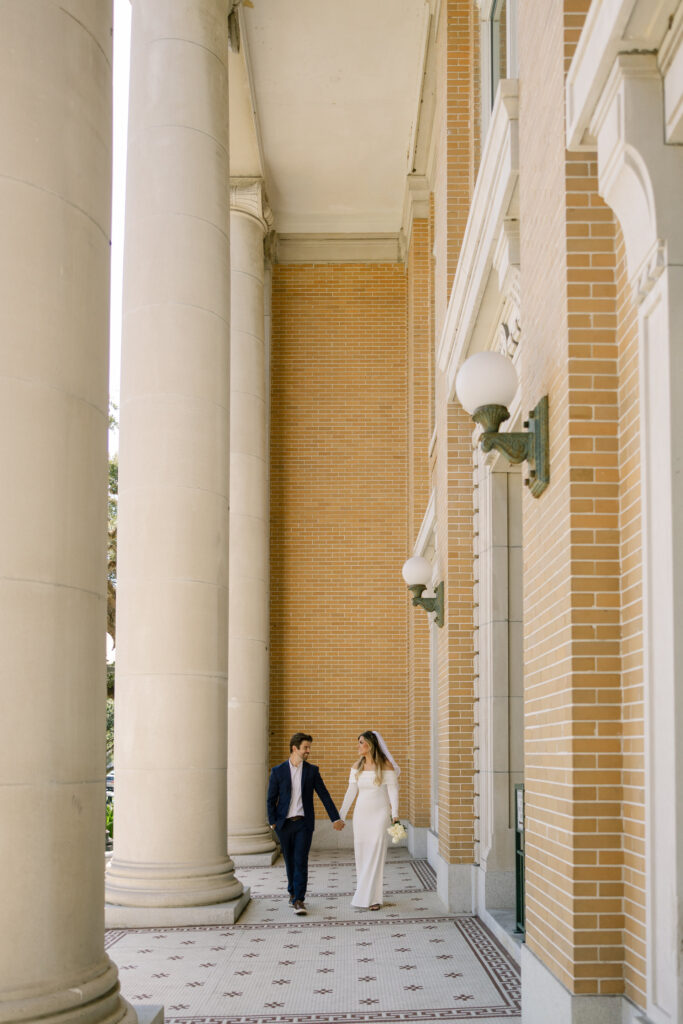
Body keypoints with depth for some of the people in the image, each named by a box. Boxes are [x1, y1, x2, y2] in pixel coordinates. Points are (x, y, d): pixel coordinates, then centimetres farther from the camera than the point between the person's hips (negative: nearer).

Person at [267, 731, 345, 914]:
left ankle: (299, 900, -10)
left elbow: (324, 795, 5)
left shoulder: (312, 771, 2)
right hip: (285, 824, 0)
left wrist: (335, 818, 2)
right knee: (290, 861, 11)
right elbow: (271, 799, 3)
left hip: (304, 823, 0)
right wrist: (272, 822, -4)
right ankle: (292, 892, 31)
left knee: (301, 861, -10)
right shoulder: (278, 771, -1)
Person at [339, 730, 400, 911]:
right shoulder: (357, 766, 7)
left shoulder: (386, 765, -7)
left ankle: (373, 898, -3)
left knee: (376, 854, -6)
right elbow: (351, 792, 8)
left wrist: (395, 814, -18)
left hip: (379, 814, -5)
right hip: (361, 814, 5)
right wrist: (341, 815, 5)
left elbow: (393, 791, -8)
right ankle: (362, 893, 14)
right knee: (361, 854, 5)